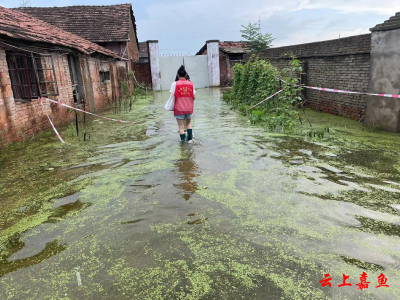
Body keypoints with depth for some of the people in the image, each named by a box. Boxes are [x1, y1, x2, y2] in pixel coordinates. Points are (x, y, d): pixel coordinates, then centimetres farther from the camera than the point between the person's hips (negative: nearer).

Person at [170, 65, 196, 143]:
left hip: (179, 108, -3)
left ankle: (183, 140, 10)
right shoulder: (190, 83, 0)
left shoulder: (175, 84, -7)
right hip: (189, 108, 3)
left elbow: (172, 96, -14)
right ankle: (190, 138, 22)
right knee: (189, 123, 24)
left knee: (181, 126, 8)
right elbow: (194, 97, 0)